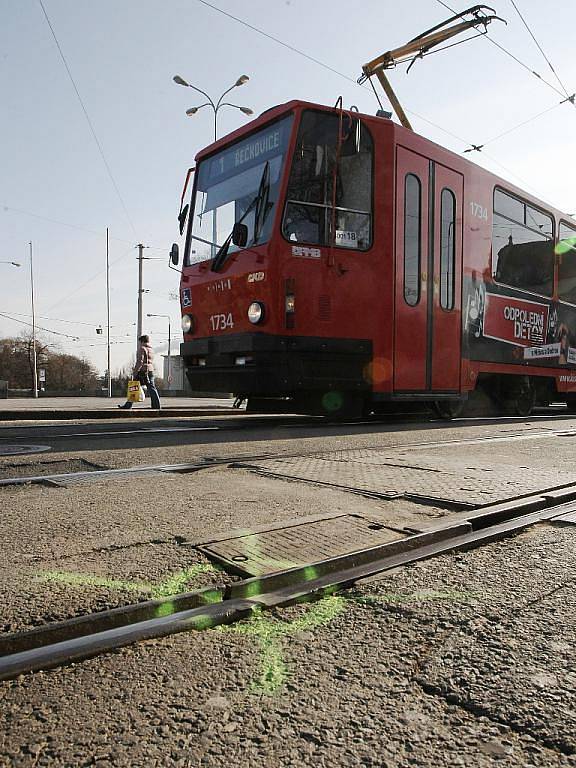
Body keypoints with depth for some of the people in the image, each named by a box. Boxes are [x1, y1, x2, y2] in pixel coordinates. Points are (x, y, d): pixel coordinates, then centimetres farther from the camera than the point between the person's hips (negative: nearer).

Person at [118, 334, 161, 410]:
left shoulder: (142, 348, -7)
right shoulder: (151, 350, 19)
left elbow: (140, 361, -16)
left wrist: (135, 372, -15)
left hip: (142, 371, -7)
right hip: (151, 371, 7)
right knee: (151, 388, 3)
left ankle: (127, 406, 7)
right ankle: (156, 406, -4)